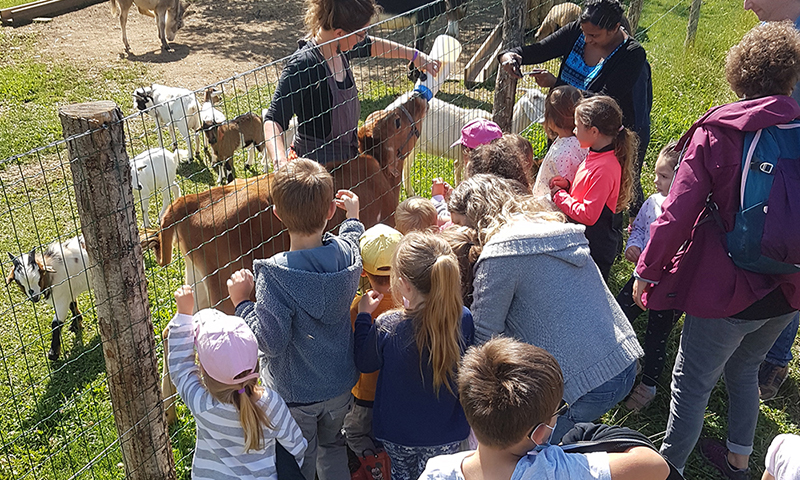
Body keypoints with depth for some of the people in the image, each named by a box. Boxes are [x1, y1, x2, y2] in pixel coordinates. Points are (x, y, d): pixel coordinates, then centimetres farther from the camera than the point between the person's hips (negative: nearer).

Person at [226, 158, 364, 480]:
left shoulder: (275, 275, -32)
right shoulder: (348, 253, -15)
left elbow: (271, 341, -30)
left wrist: (242, 302, -18)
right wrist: (353, 218, 28)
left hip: (295, 395, -4)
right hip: (340, 385, 5)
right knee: (333, 447, 31)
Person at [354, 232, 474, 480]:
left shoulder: (386, 328, -29)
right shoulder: (463, 319, -22)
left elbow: (364, 363, -8)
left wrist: (364, 315, 3)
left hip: (399, 435, -1)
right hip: (448, 435, 1)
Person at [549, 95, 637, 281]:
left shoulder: (604, 169, -27)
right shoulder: (596, 155, 4)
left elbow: (588, 215, -26)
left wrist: (559, 196, -16)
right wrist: (567, 186, 0)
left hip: (596, 247, -10)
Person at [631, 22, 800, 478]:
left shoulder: (717, 131, -14)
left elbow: (678, 212, -17)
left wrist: (647, 270, -6)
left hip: (727, 286, -6)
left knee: (693, 382, 10)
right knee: (744, 370, 27)